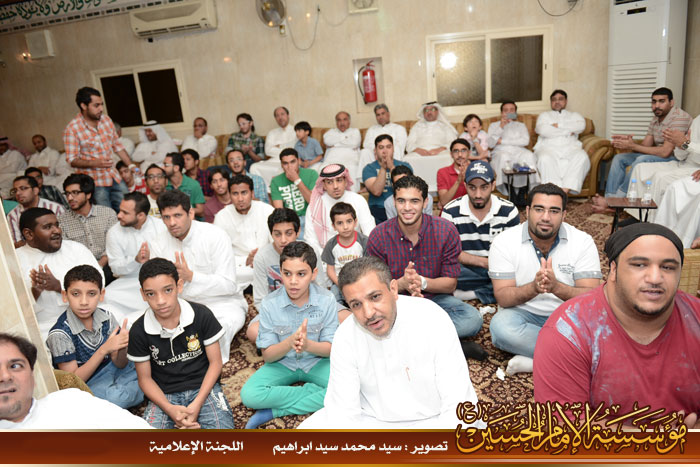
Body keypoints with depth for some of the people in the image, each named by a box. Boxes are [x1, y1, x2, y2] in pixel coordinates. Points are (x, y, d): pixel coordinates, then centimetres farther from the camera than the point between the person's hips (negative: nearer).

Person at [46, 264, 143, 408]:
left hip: (110, 369, 4)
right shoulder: (60, 334, -21)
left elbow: (119, 364, -3)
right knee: (114, 397, -32)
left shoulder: (106, 318, -8)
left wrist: (123, 345, -28)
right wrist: (104, 349, -29)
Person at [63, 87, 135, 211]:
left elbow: (117, 146, 15)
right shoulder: (72, 129, -11)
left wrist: (131, 165, 7)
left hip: (114, 177, 5)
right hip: (95, 183, -5)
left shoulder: (106, 120, 5)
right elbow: (72, 160, -11)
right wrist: (94, 163, -27)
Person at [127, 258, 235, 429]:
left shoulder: (202, 315, -9)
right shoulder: (139, 331, -6)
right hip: (164, 395, 1)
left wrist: (197, 404, -14)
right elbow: (145, 378, 2)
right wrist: (169, 408, -15)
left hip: (203, 388, -1)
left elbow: (215, 362, -3)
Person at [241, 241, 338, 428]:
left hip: (316, 362, 0)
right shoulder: (269, 304, -14)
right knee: (249, 395, -25)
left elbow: (330, 348, -10)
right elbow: (267, 355, -11)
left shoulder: (326, 300, -14)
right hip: (282, 363, 0)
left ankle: (274, 411, -17)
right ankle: (312, 392, -11)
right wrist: (289, 343, -32)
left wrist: (307, 344, -32)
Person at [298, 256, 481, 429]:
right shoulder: (345, 337, -14)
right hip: (371, 419, 2)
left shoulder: (433, 321, -21)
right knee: (309, 427, -16)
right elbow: (342, 409, -11)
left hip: (433, 419, -1)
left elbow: (456, 405, -18)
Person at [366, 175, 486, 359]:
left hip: (434, 299, 1)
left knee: (473, 319, -26)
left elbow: (450, 284, -5)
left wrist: (422, 282, -26)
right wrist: (402, 283, -28)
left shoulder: (446, 231, -10)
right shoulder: (379, 235, -11)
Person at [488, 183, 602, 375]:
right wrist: (533, 288, -36)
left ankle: (531, 361, -21)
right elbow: (502, 297, -15)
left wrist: (556, 287, -35)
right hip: (524, 314, 0)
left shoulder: (583, 242, -7)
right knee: (501, 325, -34)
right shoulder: (504, 242, -10)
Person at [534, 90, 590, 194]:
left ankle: (565, 190, -41)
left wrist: (558, 125, -2)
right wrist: (568, 131, 3)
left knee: (582, 157, -33)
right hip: (548, 147, -1)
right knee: (545, 159, -38)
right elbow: (543, 130, 0)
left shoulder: (574, 115, 28)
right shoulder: (544, 115, 24)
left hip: (570, 147, 2)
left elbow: (581, 126, 2)